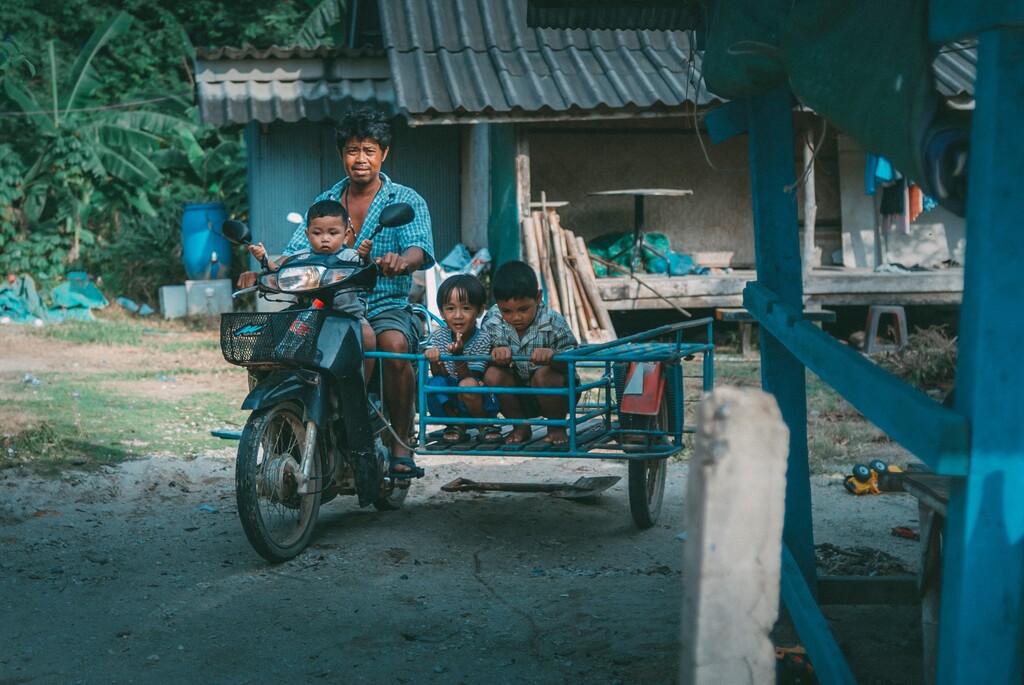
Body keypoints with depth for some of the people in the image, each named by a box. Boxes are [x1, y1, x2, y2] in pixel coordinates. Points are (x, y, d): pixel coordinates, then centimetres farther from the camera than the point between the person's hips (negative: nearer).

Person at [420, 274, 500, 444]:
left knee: (468, 385, -33)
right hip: (448, 404, 3)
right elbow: (440, 376, -10)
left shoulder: (483, 340, -16)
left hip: (478, 403, -3)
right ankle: (456, 425, -2)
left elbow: (468, 379, -21)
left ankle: (485, 424, -6)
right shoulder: (439, 337, -6)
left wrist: (458, 356, -37)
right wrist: (434, 361, -31)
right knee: (435, 383, -26)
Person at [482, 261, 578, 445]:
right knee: (492, 375, -24)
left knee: (545, 375, -34)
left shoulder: (553, 322, -20)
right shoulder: (492, 322, -11)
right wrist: (494, 353, -36)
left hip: (550, 395, -3)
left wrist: (552, 354, -48)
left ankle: (557, 426, -5)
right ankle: (521, 426, -1)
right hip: (518, 398, 3)